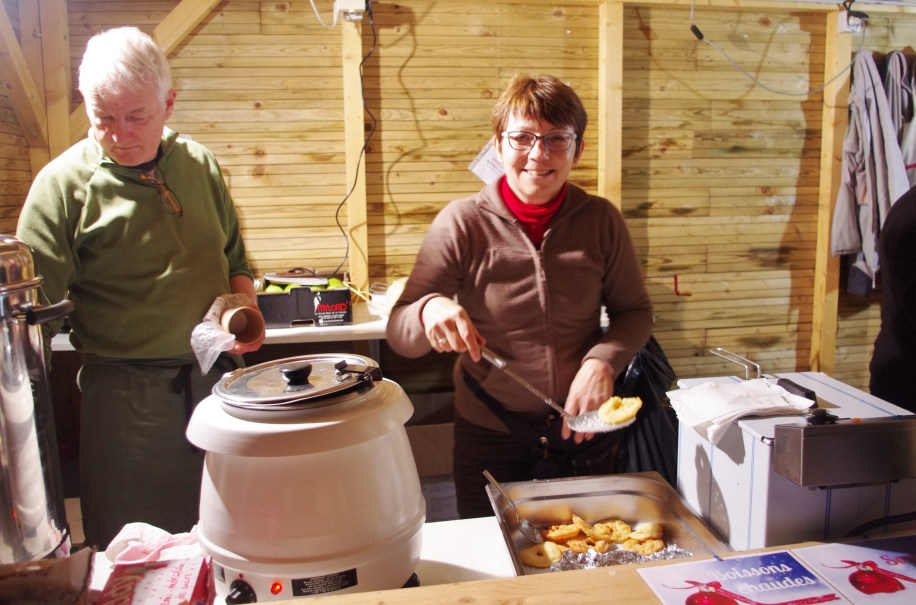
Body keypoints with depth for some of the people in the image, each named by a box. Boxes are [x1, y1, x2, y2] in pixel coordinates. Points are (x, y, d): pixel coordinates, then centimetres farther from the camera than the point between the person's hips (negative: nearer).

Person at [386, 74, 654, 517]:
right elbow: (399, 334, -13)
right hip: (488, 435, -1)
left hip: (580, 430, 2)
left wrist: (603, 361, -17)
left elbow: (634, 311, 3)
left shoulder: (600, 220, -8)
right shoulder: (462, 223, -14)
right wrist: (430, 308, -36)